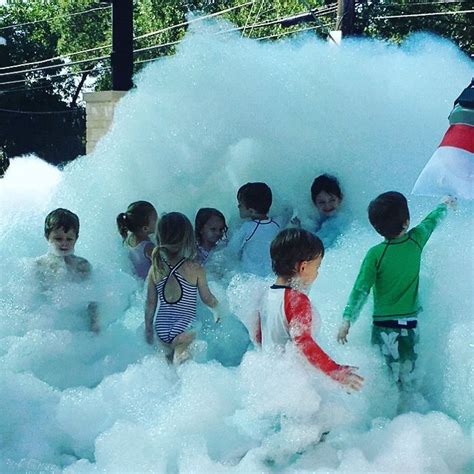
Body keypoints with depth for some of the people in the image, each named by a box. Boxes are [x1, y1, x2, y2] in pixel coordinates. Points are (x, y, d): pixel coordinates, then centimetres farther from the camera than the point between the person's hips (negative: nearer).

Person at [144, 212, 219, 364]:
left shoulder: (155, 270, -3)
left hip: (161, 331, 4)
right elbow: (207, 299, 1)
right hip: (185, 329, -4)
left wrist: (148, 329, 19)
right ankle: (181, 348, -10)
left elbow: (150, 303, 5)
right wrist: (217, 306, 22)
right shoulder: (196, 270, -11)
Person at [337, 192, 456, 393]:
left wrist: (347, 320, -8)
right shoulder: (416, 241, -4)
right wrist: (445, 204, 36)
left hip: (384, 325, -3)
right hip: (411, 324, 3)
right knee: (409, 379, 12)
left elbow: (361, 290, -13)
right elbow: (431, 221, 17)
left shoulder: (375, 254, -12)